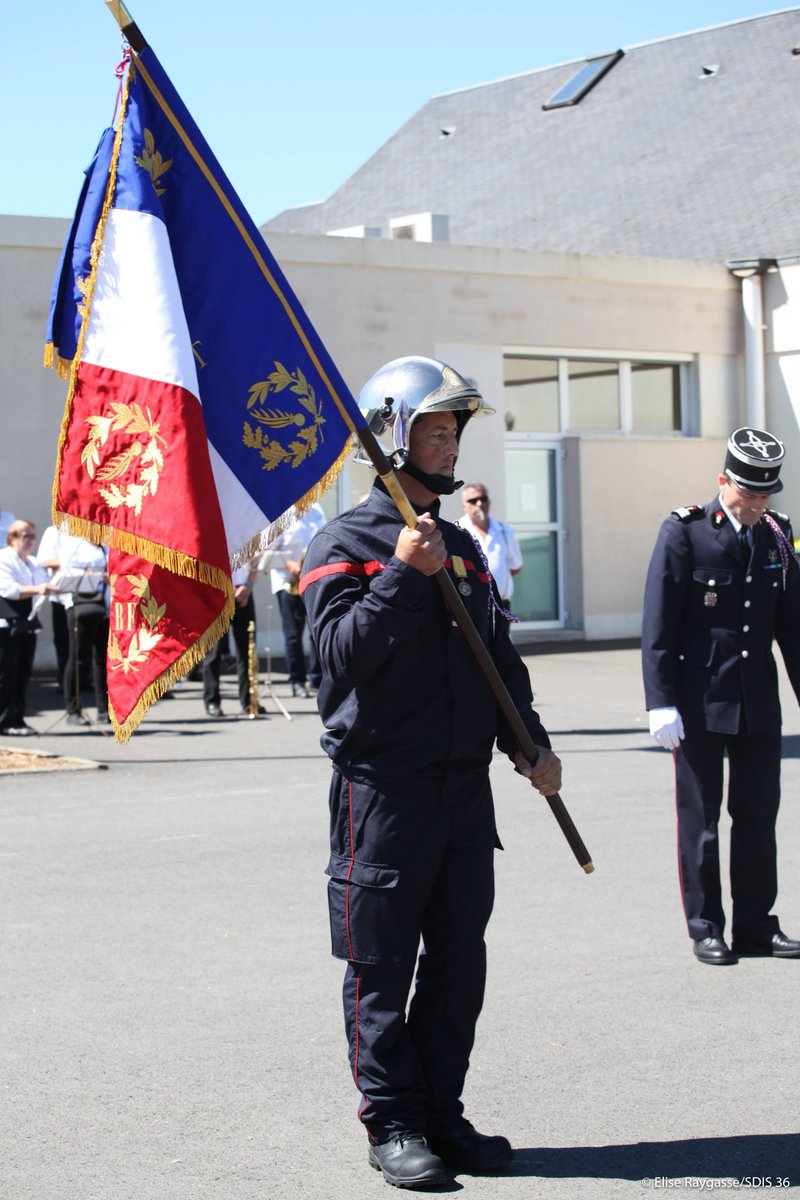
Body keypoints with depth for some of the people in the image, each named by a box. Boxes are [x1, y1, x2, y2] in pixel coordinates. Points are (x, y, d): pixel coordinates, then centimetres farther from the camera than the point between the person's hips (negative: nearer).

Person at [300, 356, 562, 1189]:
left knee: (458, 962, 9)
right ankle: (393, 1125, 12)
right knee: (382, 967, 1)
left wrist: (530, 743, 10)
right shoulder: (345, 544, -5)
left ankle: (443, 1113, 20)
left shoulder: (463, 548, 15)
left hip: (466, 785, 6)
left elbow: (501, 658, 20)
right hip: (382, 785, -6)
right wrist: (404, 575, -22)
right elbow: (342, 652, -18)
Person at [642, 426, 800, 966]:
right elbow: (658, 623, -10)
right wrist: (661, 702, -15)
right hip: (700, 702, -4)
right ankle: (706, 928, 14)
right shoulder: (684, 531, -8)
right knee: (700, 819, 5)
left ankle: (756, 923, 20)